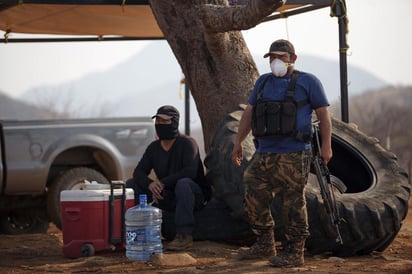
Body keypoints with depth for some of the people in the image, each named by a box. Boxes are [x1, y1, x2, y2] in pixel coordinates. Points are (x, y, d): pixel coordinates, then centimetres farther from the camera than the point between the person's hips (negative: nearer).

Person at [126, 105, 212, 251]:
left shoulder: (187, 143, -12)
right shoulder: (154, 147, 6)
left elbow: (190, 171, -26)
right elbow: (139, 172, 0)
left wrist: (163, 183, -30)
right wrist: (150, 184, -24)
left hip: (194, 196, -6)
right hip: (167, 197, 6)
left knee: (183, 183, -41)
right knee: (131, 184, -4)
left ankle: (184, 235, -40)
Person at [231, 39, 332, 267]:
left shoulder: (307, 82, 2)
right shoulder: (263, 82, 17)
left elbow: (324, 114, 0)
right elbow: (248, 112, 20)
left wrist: (326, 145, -8)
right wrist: (238, 142, 16)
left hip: (293, 155, -6)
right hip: (264, 154, 6)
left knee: (293, 204, -5)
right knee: (254, 199, 7)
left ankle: (294, 252, 3)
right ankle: (264, 245, 21)